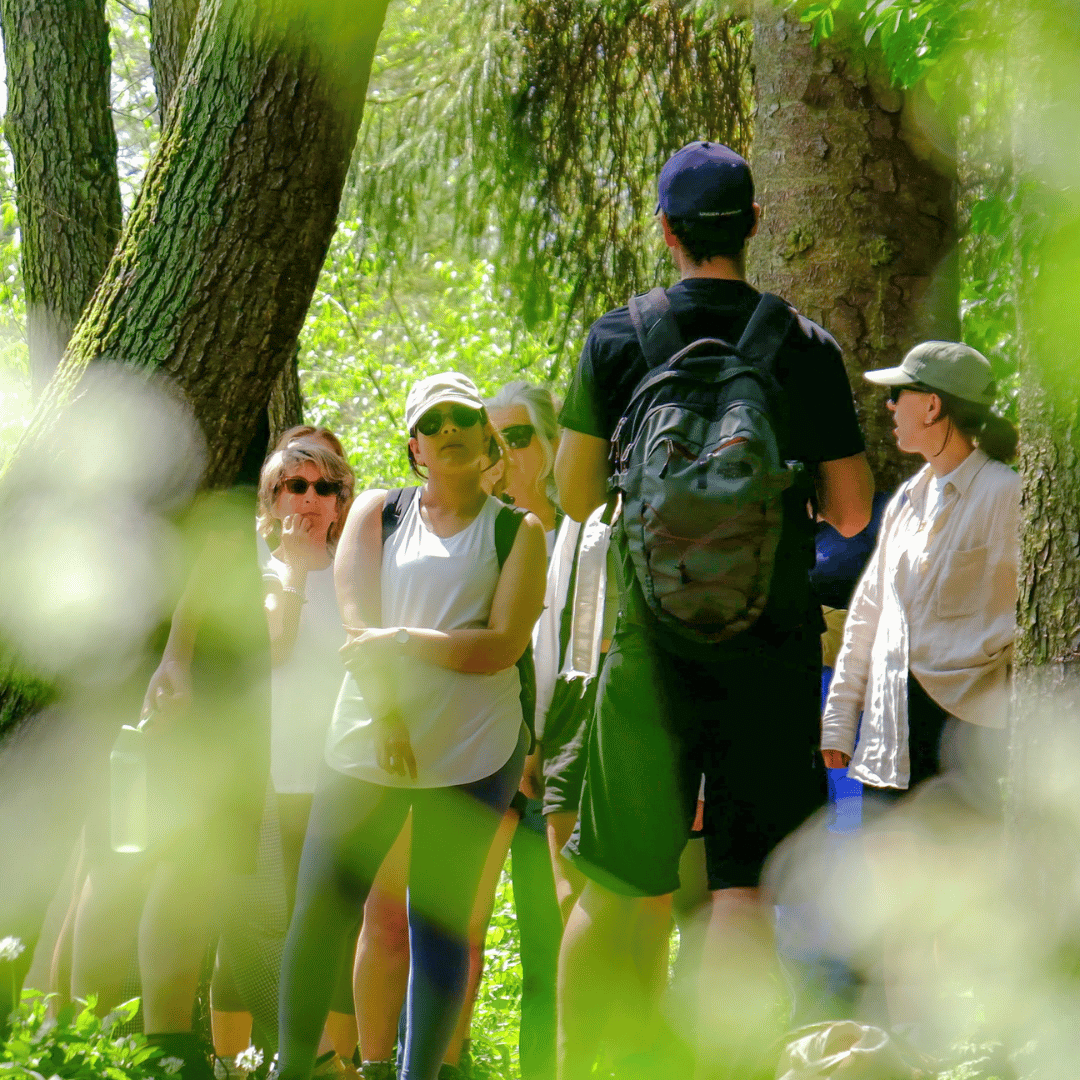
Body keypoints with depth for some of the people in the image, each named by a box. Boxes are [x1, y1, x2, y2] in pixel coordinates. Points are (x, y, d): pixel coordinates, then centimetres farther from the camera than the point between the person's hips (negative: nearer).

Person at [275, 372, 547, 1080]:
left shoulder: (518, 532, 7)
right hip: (367, 739, 2)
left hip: (471, 749, -2)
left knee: (438, 919, -3)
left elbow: (502, 645, -4)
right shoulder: (377, 512, 13)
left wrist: (401, 641, -8)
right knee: (320, 908, -4)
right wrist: (387, 719, -9)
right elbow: (356, 623, 2)